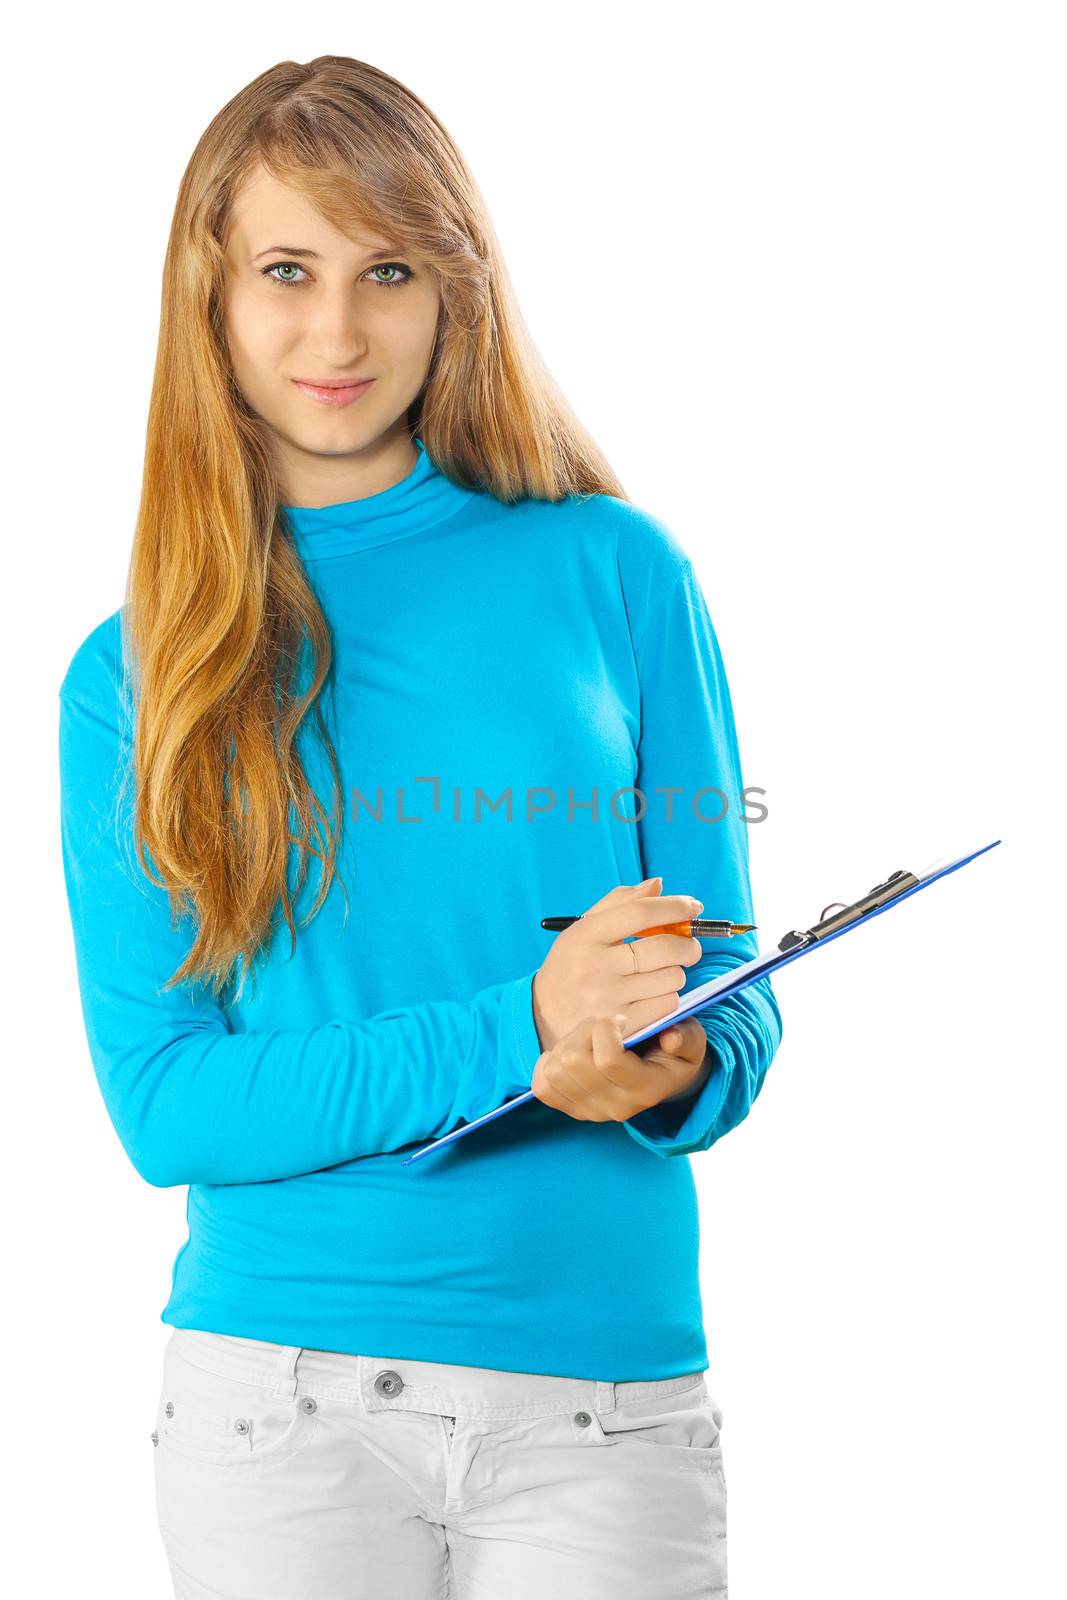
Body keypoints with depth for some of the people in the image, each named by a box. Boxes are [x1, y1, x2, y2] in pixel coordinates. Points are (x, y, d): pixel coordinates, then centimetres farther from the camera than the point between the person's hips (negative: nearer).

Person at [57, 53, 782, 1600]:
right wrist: (518, 1032, -19)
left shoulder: (616, 571, 1)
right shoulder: (132, 681, 2)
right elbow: (160, 1103, -6)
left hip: (612, 1402, 0)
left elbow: (731, 1000, 5)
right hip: (280, 1401, 0)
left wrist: (668, 1073, -19)